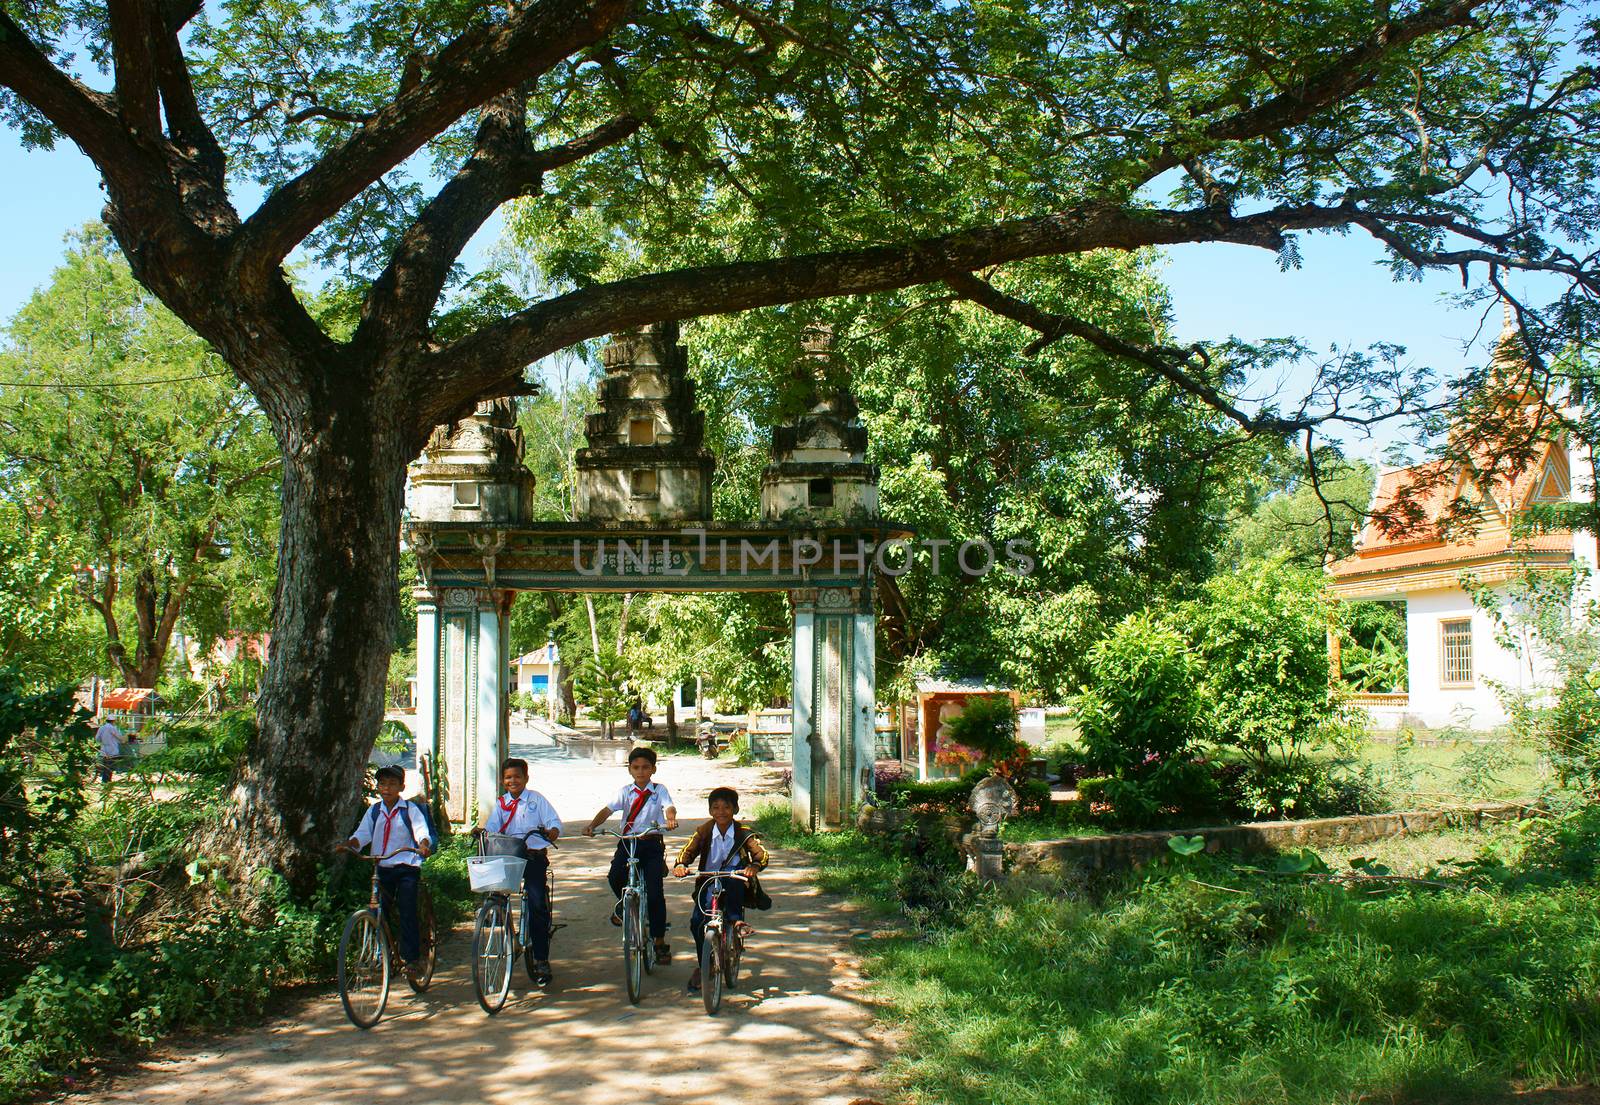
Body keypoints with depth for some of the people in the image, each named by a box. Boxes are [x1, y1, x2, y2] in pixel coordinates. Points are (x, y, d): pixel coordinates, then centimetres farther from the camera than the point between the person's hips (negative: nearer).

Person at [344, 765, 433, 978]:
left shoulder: (410, 809, 0)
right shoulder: (374, 811, 10)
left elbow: (421, 831, -11)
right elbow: (362, 833, 0)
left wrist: (424, 845, -33)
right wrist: (348, 845, -20)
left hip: (406, 867, -4)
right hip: (381, 868, 4)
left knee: (407, 912, -9)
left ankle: (410, 959, -4)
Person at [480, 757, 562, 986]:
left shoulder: (537, 799, 5)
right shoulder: (500, 804, 13)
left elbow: (554, 821, -2)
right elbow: (491, 828, 4)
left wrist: (553, 831, -24)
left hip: (534, 856, -3)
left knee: (537, 905, -10)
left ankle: (541, 961, -4)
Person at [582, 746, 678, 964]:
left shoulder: (659, 790, 4)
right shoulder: (626, 791, 8)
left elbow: (669, 806, -15)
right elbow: (608, 809, -5)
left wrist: (670, 818, -40)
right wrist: (592, 825, -25)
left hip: (652, 842, -1)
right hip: (627, 841, 2)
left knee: (655, 893, -8)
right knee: (615, 877, -25)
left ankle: (660, 942, 6)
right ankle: (625, 904, 12)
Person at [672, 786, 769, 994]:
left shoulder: (743, 833, -5)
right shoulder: (704, 831, 0)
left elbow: (760, 853, -16)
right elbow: (689, 850, -9)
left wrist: (755, 866, -38)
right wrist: (680, 865, -31)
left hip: (735, 885, -2)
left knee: (734, 870, -35)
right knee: (697, 921, -16)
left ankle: (736, 920, -29)